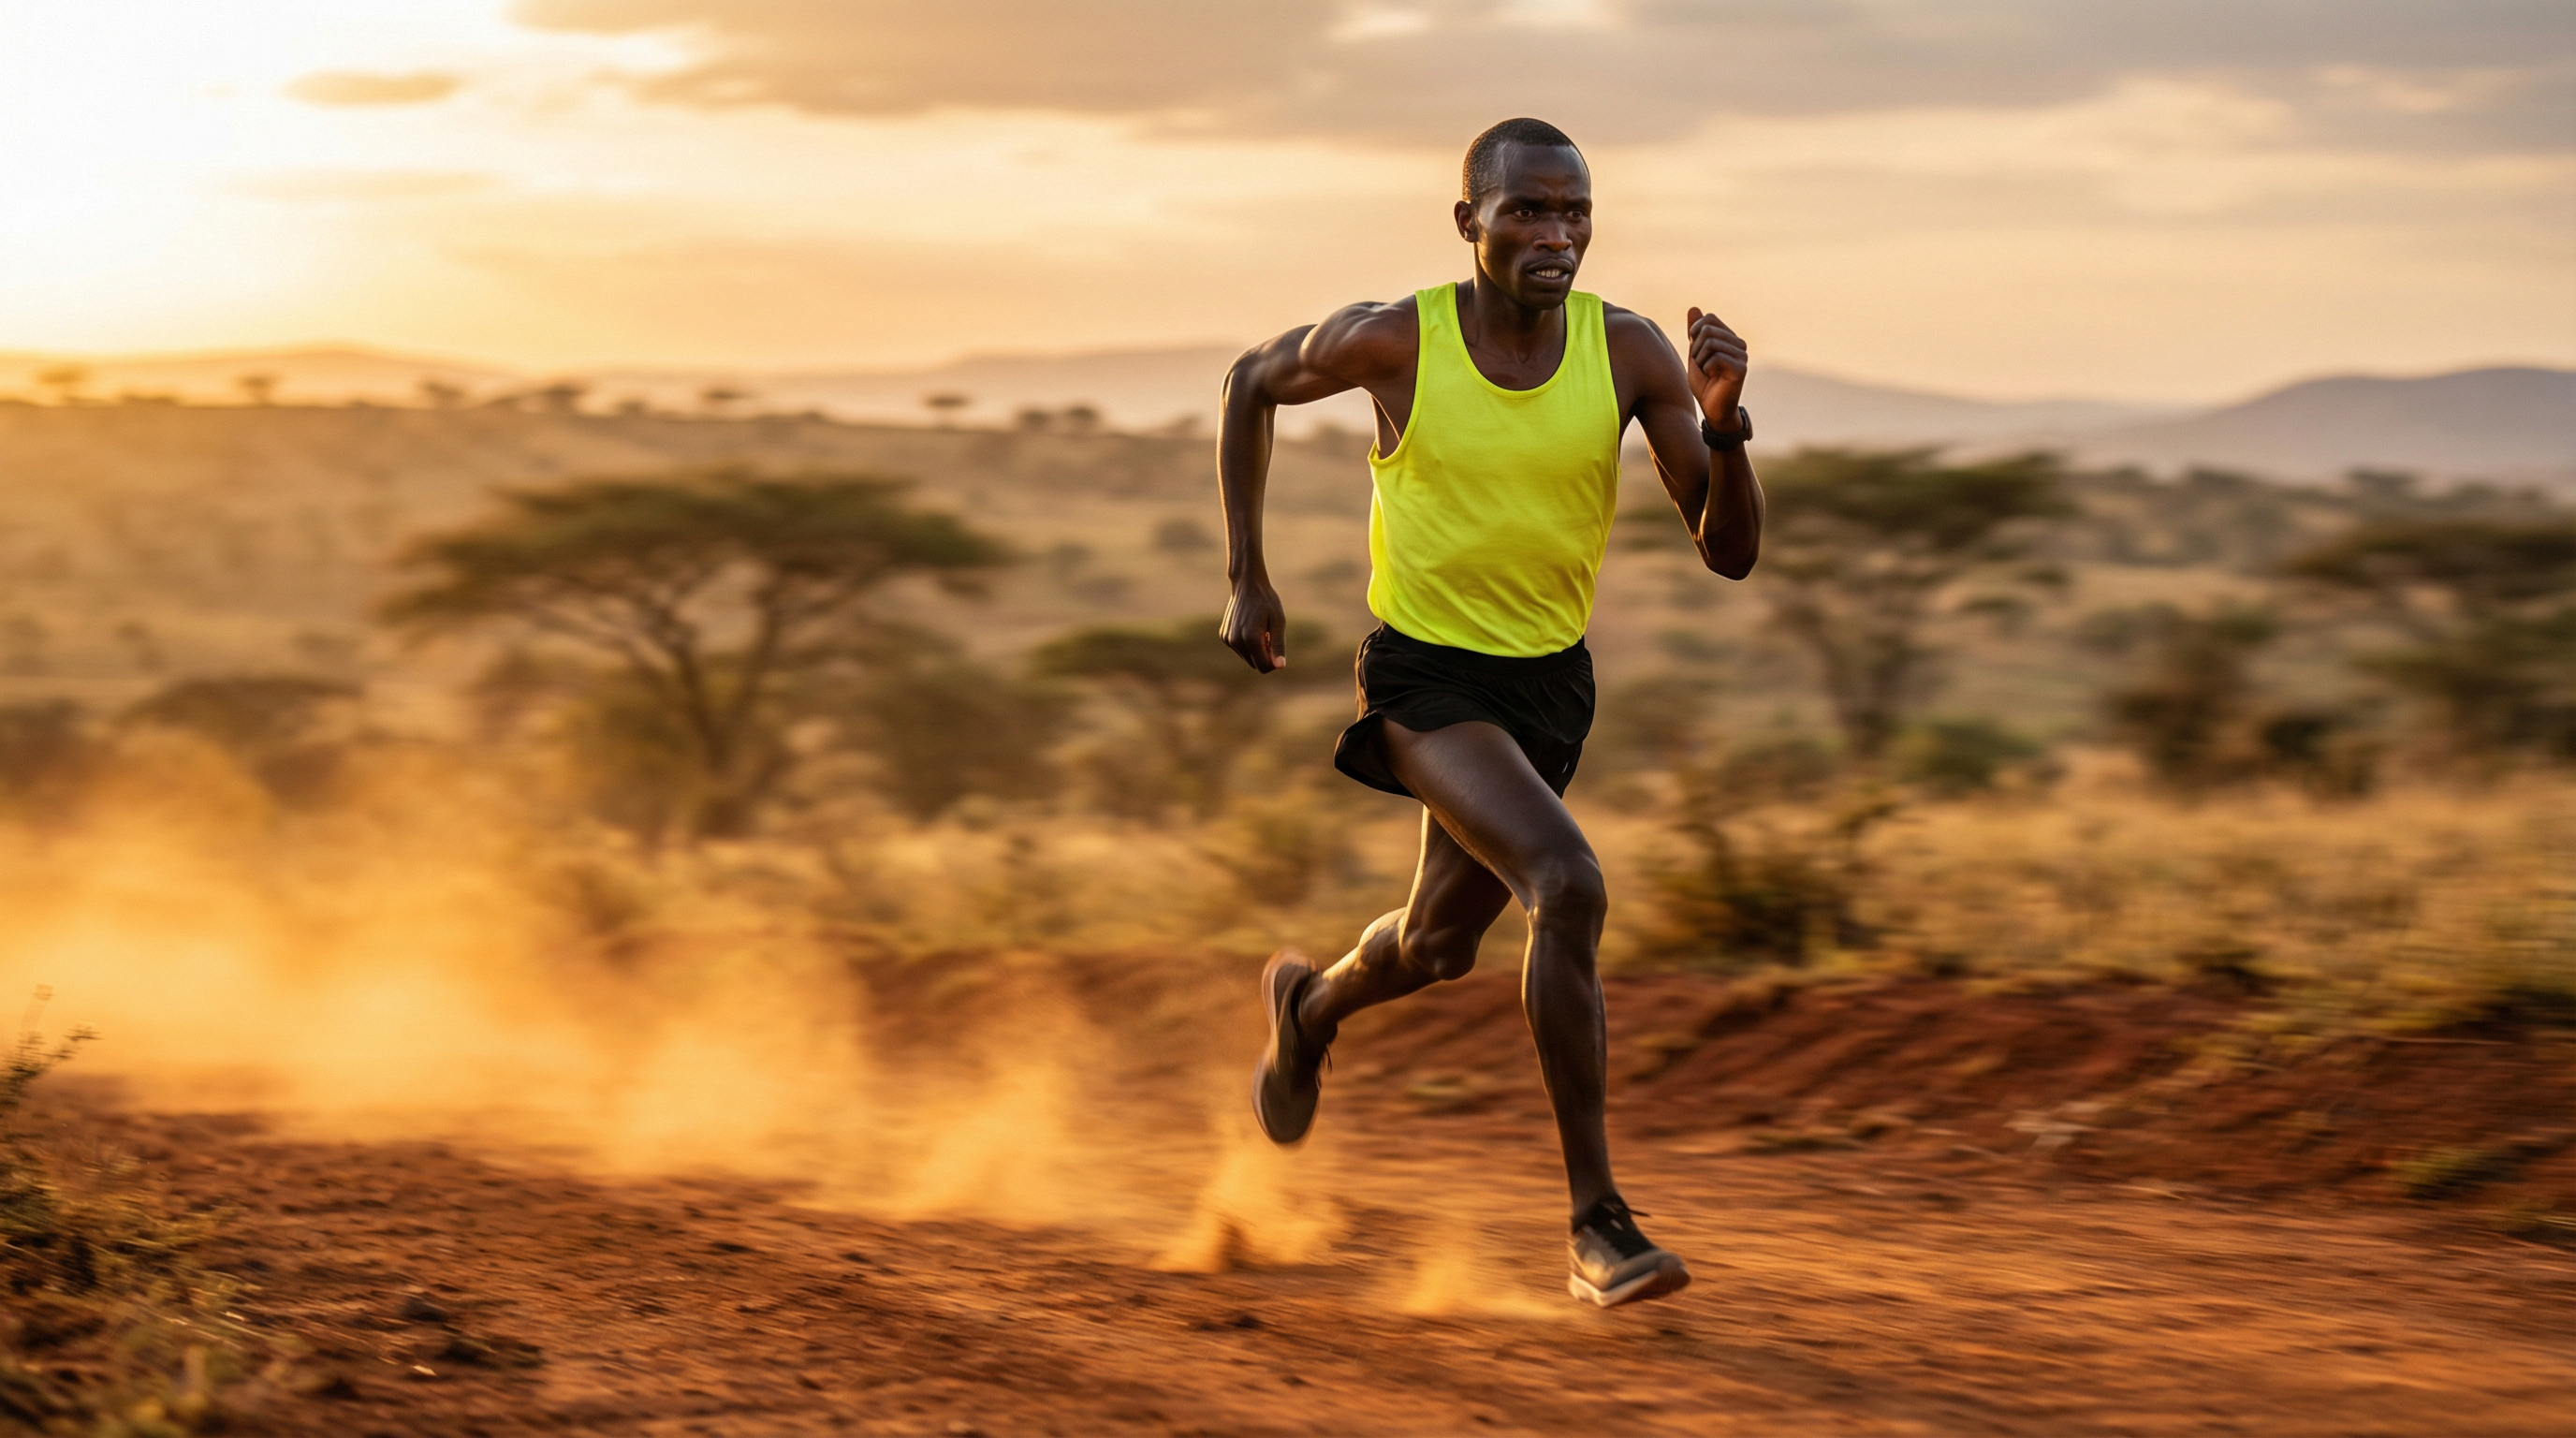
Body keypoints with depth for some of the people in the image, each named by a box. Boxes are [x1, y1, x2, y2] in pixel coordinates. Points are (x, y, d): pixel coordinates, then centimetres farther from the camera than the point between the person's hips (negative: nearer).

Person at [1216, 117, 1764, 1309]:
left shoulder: (1628, 352, -13)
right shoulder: (1394, 342, -18)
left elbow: (1728, 555, -12)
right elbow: (1253, 382, 3)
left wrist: (1723, 424, -30)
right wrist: (1245, 578, 1)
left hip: (1550, 677, 5)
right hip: (1424, 673, -5)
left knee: (1437, 950, 22)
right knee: (1568, 887, -27)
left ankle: (1309, 1006, 59)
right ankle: (1597, 1225, -20)